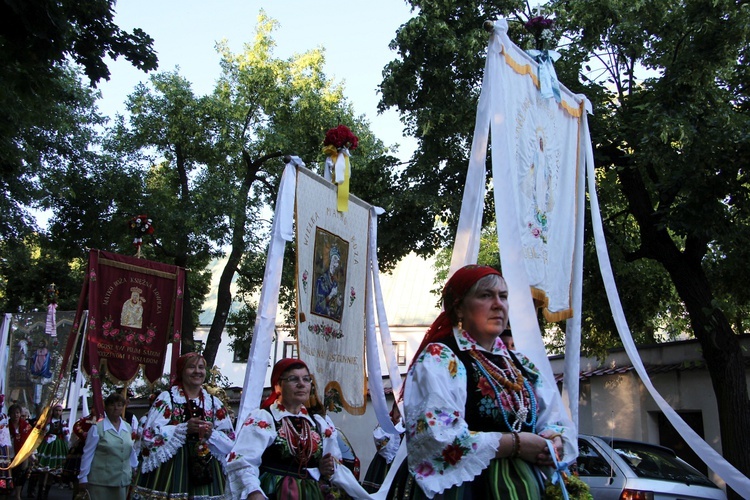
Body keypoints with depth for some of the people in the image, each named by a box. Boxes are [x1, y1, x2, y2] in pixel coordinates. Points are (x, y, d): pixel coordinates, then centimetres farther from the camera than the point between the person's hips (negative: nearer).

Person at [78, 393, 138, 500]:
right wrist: (83, 478, -5)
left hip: (122, 480, 4)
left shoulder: (128, 428, 8)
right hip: (100, 481, -4)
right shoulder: (97, 428, -7)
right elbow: (87, 454, -5)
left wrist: (134, 468, 20)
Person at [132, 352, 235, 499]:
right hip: (171, 468, -3)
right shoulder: (166, 398, 3)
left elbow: (230, 441, 9)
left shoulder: (214, 403, 13)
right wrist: (184, 428, -16)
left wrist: (211, 434, -11)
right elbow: (150, 435, -7)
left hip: (206, 470, 3)